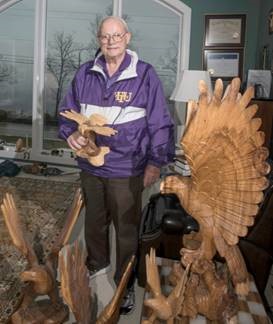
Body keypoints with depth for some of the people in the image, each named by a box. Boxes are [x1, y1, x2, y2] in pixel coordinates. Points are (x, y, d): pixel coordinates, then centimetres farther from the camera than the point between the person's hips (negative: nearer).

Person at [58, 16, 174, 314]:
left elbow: (160, 124, -7)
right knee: (93, 221, 23)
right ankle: (97, 262, 49)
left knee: (127, 229, 10)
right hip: (90, 166, 4)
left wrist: (156, 162, -9)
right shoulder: (85, 74, 2)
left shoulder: (145, 75, -9)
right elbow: (67, 110, 11)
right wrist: (70, 134, -8)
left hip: (126, 170, -4)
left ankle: (125, 282, 31)